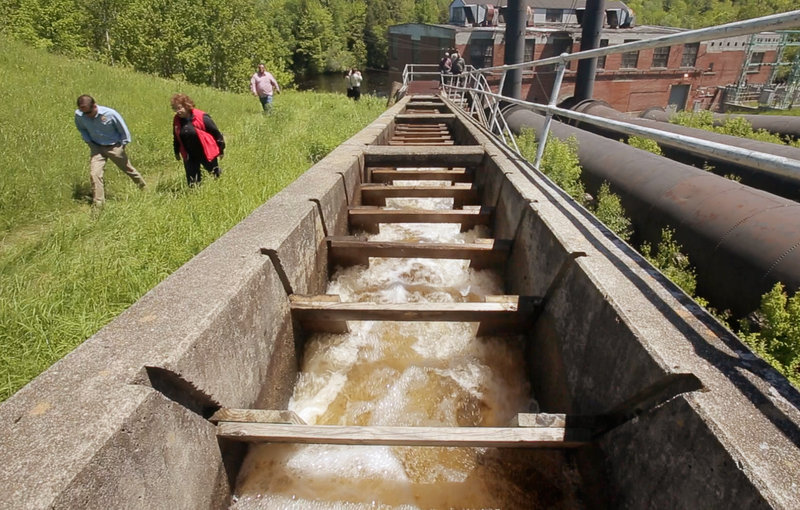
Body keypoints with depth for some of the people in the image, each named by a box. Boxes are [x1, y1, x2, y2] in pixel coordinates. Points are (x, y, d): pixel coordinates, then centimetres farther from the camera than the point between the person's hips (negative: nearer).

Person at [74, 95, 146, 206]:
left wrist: (122, 144, 0)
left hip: (114, 147, -2)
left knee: (129, 169, 16)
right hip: (96, 148, 2)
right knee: (94, 174, -12)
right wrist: (89, 141, 3)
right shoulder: (79, 115, -14)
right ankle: (98, 203, -4)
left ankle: (144, 188, 40)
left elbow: (123, 129, -6)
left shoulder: (110, 114, -23)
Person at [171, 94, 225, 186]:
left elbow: (216, 133, -9)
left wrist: (221, 149, -4)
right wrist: (177, 152, 22)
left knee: (215, 175, 13)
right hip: (189, 156, 5)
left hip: (206, 153, -5)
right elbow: (176, 137, 15)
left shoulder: (201, 117, -17)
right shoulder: (176, 120, 0)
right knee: (192, 182, 7)